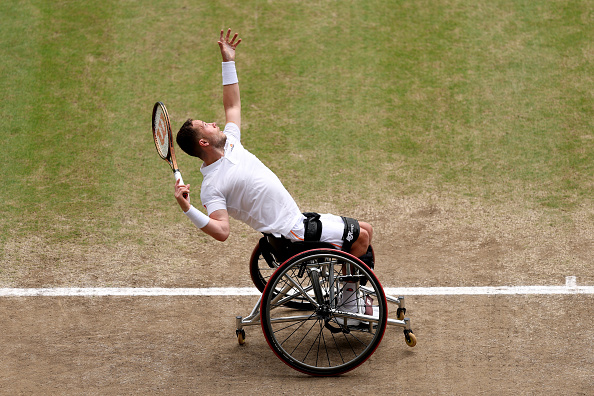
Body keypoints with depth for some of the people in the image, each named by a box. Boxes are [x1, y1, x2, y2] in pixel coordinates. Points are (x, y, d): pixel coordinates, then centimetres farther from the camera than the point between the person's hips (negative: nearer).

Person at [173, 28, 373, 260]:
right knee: (360, 237, -9)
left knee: (365, 231, 13)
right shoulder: (211, 186, -17)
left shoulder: (229, 144, 9)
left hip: (298, 220, 9)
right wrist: (187, 209, -41)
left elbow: (233, 106, 22)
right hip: (294, 234, -9)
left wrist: (228, 61, 20)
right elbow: (221, 231, -28)